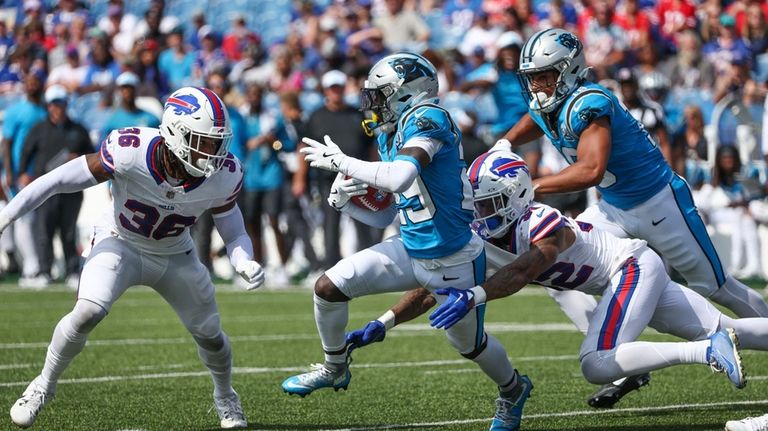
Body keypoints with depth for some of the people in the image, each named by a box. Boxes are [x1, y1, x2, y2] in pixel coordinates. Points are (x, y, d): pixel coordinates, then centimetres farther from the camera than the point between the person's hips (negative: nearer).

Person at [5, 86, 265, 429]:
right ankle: (43, 386, -2)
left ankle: (225, 397, 44)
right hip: (120, 244, -3)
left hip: (175, 256, 3)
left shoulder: (223, 177, -24)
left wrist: (245, 264, -31)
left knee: (210, 335, 11)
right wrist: (5, 216, -23)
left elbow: (235, 236, -8)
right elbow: (57, 181, -25)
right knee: (86, 314, -27)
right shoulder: (130, 152, -34)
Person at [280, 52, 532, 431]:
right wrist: (343, 201, -5)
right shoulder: (390, 136, 5)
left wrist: (341, 162, -27)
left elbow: (399, 179, -38)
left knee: (470, 345, 13)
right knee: (329, 287, -2)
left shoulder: (427, 120, -20)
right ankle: (335, 369, 21)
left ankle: (513, 390, 44)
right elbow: (382, 217, 12)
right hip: (411, 250, 8)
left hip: (454, 261, -8)